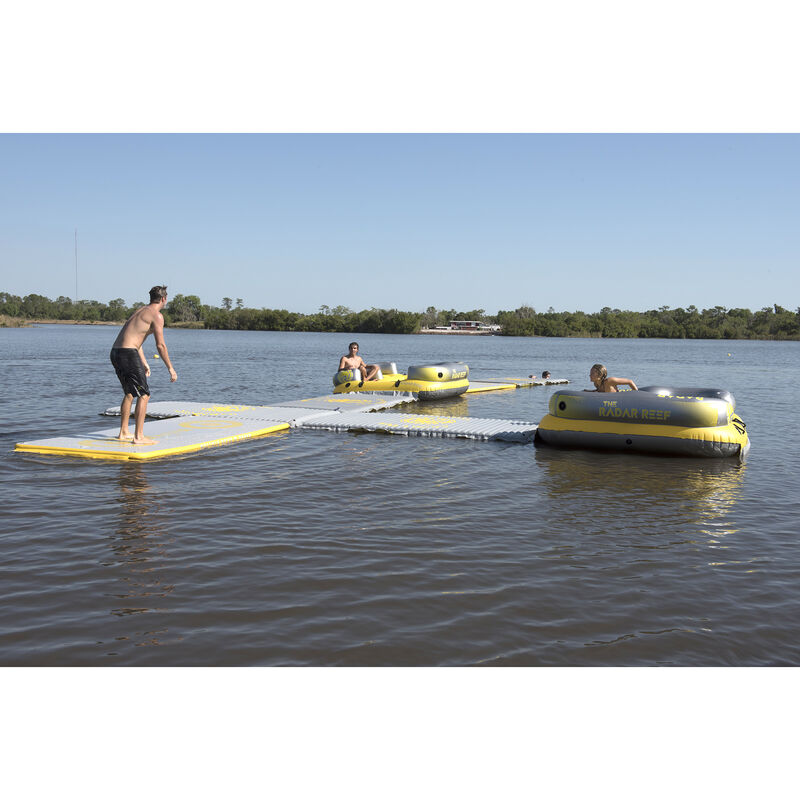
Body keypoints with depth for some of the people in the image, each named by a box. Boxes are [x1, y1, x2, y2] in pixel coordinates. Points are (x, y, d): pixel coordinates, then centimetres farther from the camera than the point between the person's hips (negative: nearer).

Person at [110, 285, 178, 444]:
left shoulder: (140, 311, 24)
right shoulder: (156, 315, -5)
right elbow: (160, 345, -10)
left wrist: (144, 363, 36)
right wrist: (170, 368, -4)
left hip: (115, 353, 9)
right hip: (128, 354, -9)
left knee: (130, 393, 22)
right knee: (144, 394, -5)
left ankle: (124, 432, 27)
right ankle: (139, 436, -8)